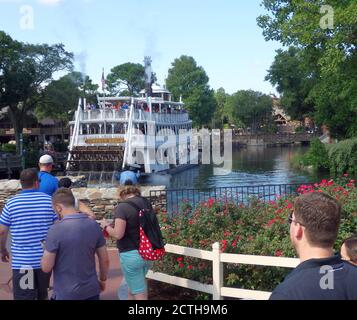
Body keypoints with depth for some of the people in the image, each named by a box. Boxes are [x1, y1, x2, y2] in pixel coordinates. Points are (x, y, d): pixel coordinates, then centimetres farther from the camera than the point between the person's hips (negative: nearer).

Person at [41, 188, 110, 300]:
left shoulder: (56, 230, -18)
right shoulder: (94, 225, -4)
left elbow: (46, 267, -12)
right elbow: (105, 259, 3)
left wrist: (47, 251, 7)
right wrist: (102, 280, 19)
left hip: (66, 294, -4)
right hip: (91, 290, 4)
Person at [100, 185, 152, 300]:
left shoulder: (123, 206, -17)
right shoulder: (147, 203, 6)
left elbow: (118, 234, -21)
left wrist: (106, 226, -4)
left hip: (132, 254, -7)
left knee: (140, 294, 3)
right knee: (133, 287, 25)